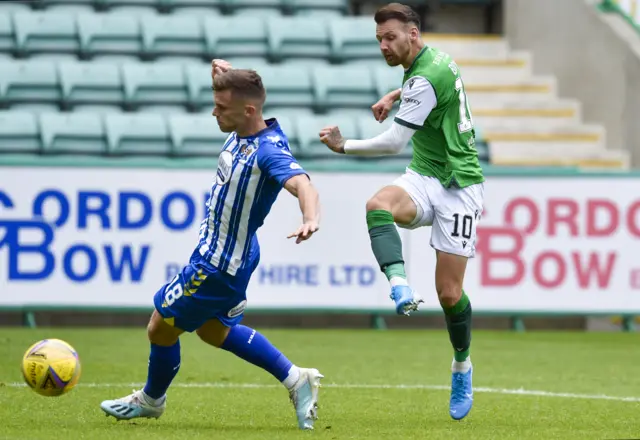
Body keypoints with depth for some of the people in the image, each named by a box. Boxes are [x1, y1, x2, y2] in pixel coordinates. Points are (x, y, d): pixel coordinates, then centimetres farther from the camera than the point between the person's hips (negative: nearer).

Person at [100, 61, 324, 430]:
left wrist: (311, 219, -67)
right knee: (214, 330, 27)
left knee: (162, 328, 8)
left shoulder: (269, 151, -30)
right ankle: (295, 379, 25)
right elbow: (234, 94, 19)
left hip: (221, 265, -10)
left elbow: (301, 183, -49)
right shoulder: (244, 132, -4)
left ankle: (151, 399, 36)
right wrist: (225, 75, -1)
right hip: (216, 253, 10)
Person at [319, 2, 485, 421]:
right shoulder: (433, 58, 7)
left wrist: (344, 146, -12)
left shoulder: (425, 79, -21)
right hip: (424, 178, 8)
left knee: (449, 292, -4)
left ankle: (462, 365, 22)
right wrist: (395, 95, 26)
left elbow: (394, 142, -22)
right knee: (378, 206, -29)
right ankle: (400, 286, -47)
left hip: (458, 186, -8)